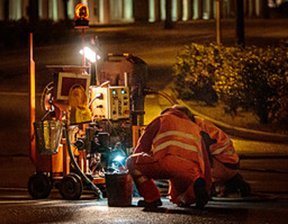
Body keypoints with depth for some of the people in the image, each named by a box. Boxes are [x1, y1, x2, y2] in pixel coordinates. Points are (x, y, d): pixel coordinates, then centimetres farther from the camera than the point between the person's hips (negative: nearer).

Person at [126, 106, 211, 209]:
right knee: (179, 200, 30)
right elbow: (205, 160, 36)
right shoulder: (195, 127, 39)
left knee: (131, 162, 16)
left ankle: (151, 198, 3)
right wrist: (206, 189, 41)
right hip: (191, 171, 5)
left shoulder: (161, 120, 28)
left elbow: (142, 146, 29)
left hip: (167, 162, -5)